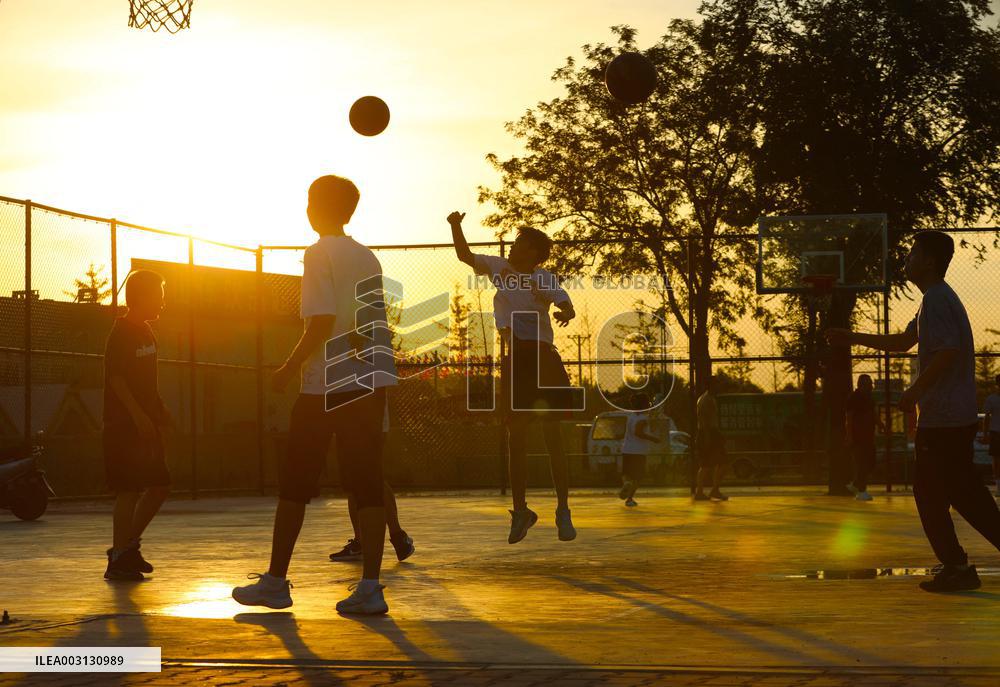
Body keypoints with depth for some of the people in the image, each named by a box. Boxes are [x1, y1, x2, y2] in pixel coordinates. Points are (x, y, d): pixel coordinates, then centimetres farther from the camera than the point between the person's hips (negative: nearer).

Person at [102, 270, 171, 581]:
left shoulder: (146, 333, 15)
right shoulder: (121, 332, -12)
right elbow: (115, 377, -19)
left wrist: (160, 410, 18)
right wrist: (138, 415, -24)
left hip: (146, 424, 9)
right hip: (124, 424, -9)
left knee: (159, 487, 10)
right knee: (129, 490, -8)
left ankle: (128, 545, 22)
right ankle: (118, 559, -1)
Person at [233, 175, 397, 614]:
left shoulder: (319, 253, -7)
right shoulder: (368, 258, 14)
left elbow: (322, 322, -15)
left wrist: (288, 369, -6)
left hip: (325, 384, -6)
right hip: (371, 383, 6)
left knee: (295, 482, 6)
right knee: (366, 483, 1)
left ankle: (275, 581, 12)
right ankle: (370, 587, -6)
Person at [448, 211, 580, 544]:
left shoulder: (543, 278, -2)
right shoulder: (500, 268, 12)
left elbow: (565, 304, -18)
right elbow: (465, 256, 18)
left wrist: (565, 313, -42)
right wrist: (456, 227, 1)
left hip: (541, 358, -4)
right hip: (514, 361, 4)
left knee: (552, 439, -5)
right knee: (515, 439, 7)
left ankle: (563, 512, 0)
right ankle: (520, 510, 16)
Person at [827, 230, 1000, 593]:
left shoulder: (936, 300, -15)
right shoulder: (938, 298, 18)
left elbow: (947, 352, -26)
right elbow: (901, 342, 27)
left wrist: (916, 391, -19)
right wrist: (851, 338, 26)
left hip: (941, 417, -10)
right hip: (959, 415, 10)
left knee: (930, 492, -2)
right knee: (964, 491, 12)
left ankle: (956, 568, 0)